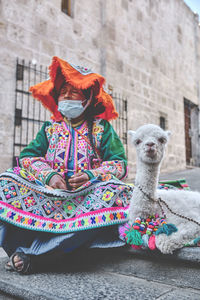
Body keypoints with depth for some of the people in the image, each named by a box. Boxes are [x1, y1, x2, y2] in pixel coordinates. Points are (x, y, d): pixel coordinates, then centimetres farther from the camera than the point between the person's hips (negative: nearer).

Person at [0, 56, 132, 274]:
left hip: (89, 191, -1)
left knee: (114, 192, -35)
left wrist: (91, 175, -20)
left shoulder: (101, 128, 9)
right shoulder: (50, 128, 16)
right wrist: (49, 175, -18)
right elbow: (27, 156, 3)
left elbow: (119, 164, -1)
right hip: (51, 190, 2)